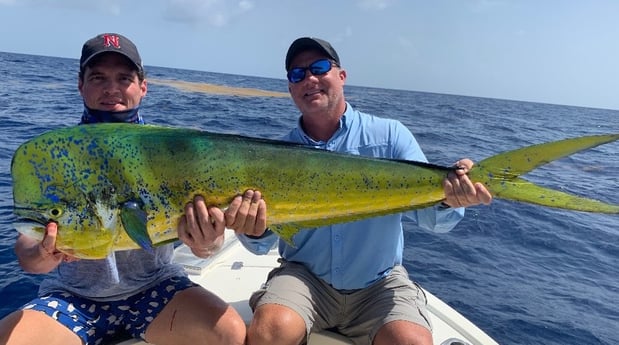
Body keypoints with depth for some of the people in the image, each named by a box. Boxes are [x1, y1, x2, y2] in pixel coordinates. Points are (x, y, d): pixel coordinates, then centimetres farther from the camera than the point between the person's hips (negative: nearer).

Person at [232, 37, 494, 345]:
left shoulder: (390, 135, -3)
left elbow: (430, 213, -8)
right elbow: (264, 243, -4)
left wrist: (447, 201, -32)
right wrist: (254, 231, -28)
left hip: (380, 282, 0)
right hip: (304, 277, 1)